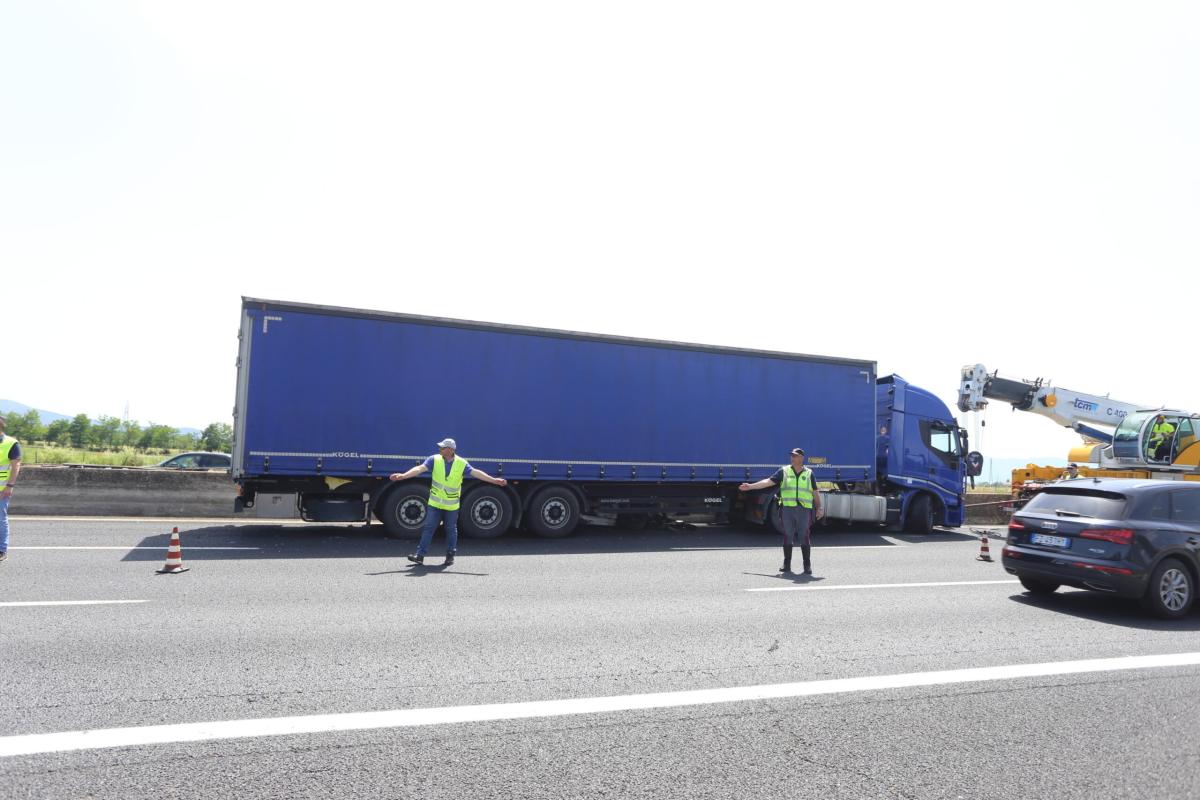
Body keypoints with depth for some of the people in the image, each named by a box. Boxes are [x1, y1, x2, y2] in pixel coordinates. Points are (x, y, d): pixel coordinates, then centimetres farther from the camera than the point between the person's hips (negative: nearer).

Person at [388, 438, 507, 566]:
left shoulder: (461, 463, -8)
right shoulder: (434, 459, -7)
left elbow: (476, 473, -11)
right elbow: (420, 468, -16)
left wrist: (494, 480, -19)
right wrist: (403, 475, -29)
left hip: (452, 505, 0)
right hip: (435, 503, 0)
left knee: (451, 530, 9)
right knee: (428, 528, -1)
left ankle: (450, 555, 23)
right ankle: (420, 555, 2)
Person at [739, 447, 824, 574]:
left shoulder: (809, 473, 9)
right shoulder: (784, 471, 7)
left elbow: (815, 492, 12)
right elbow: (769, 481, 2)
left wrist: (819, 508, 6)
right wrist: (750, 486, -5)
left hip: (804, 509, 0)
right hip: (787, 508, 0)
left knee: (805, 537, 1)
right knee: (788, 537, 4)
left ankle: (807, 565, 10)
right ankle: (787, 564, 13)